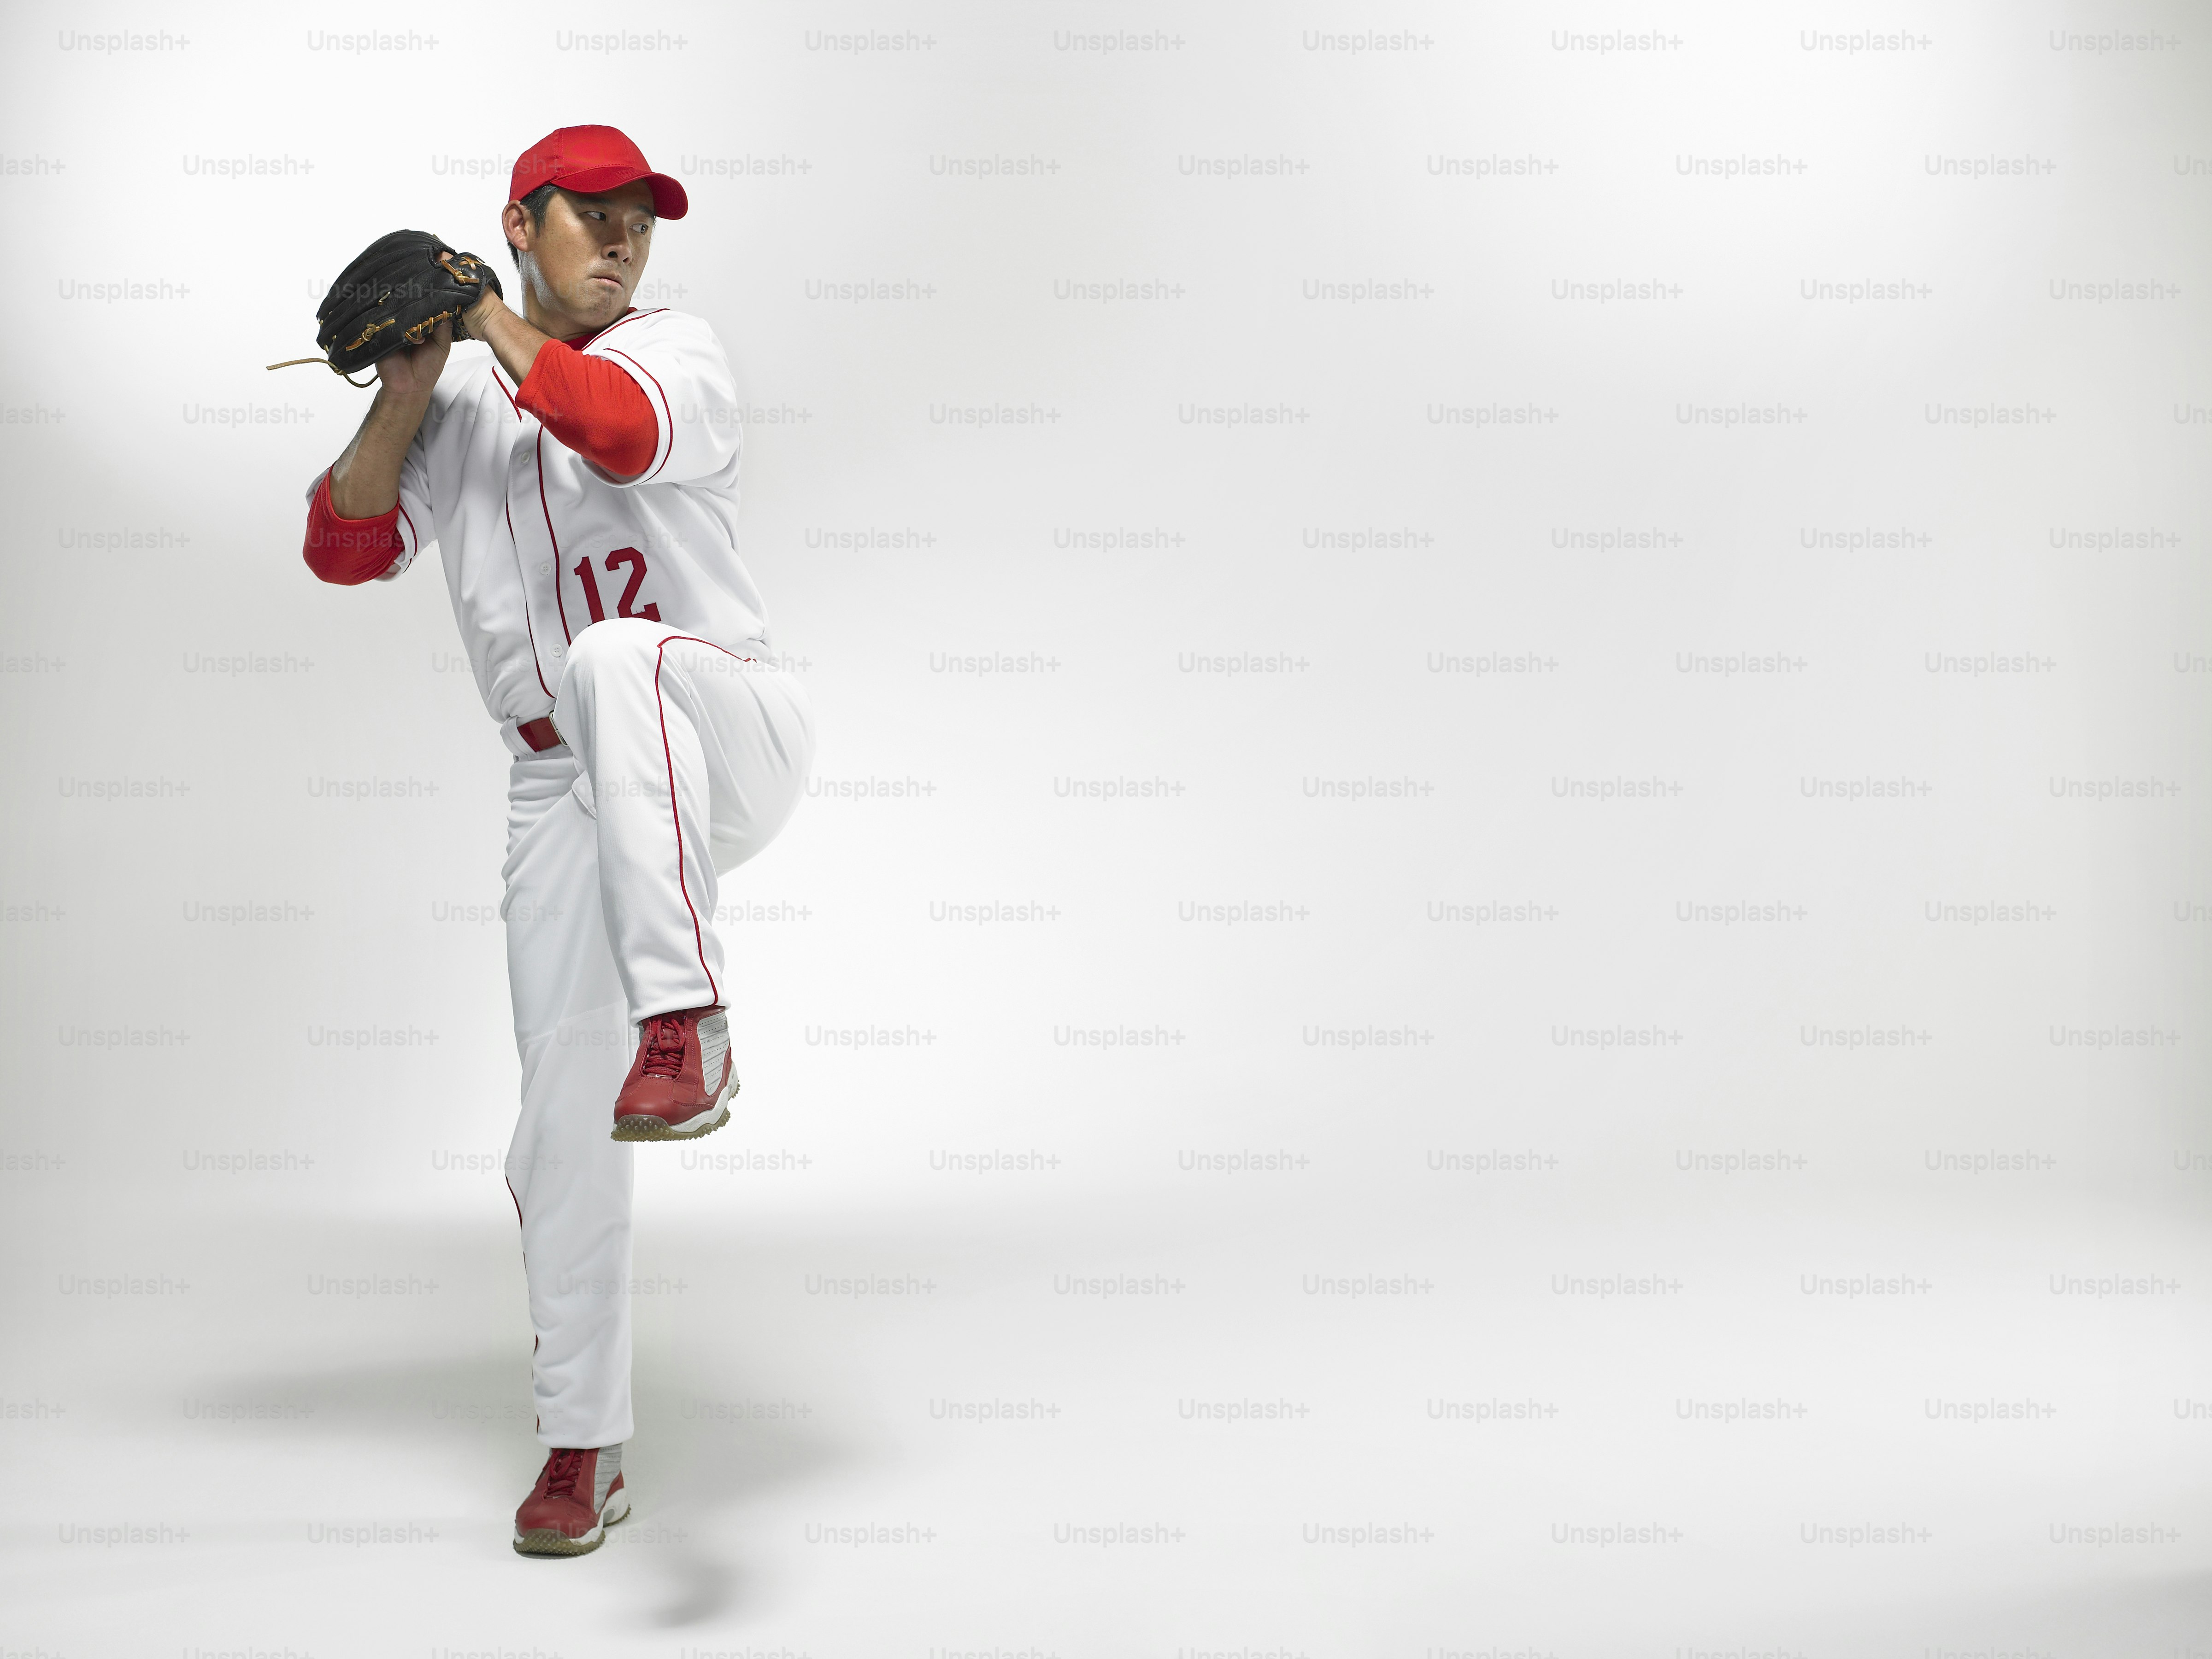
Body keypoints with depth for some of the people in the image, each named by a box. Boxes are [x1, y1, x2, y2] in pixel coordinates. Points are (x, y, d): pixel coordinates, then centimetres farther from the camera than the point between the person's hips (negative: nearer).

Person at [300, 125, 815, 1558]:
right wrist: (403, 399, -6)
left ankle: (686, 1027, -44)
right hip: (567, 790, 4)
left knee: (618, 664, -40)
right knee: (563, 1125, 0)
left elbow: (617, 427, -20)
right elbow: (346, 548, 5)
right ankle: (585, 1447, 14)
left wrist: (493, 318, -8)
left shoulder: (680, 355, 3)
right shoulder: (454, 408, 16)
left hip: (731, 738, -4)